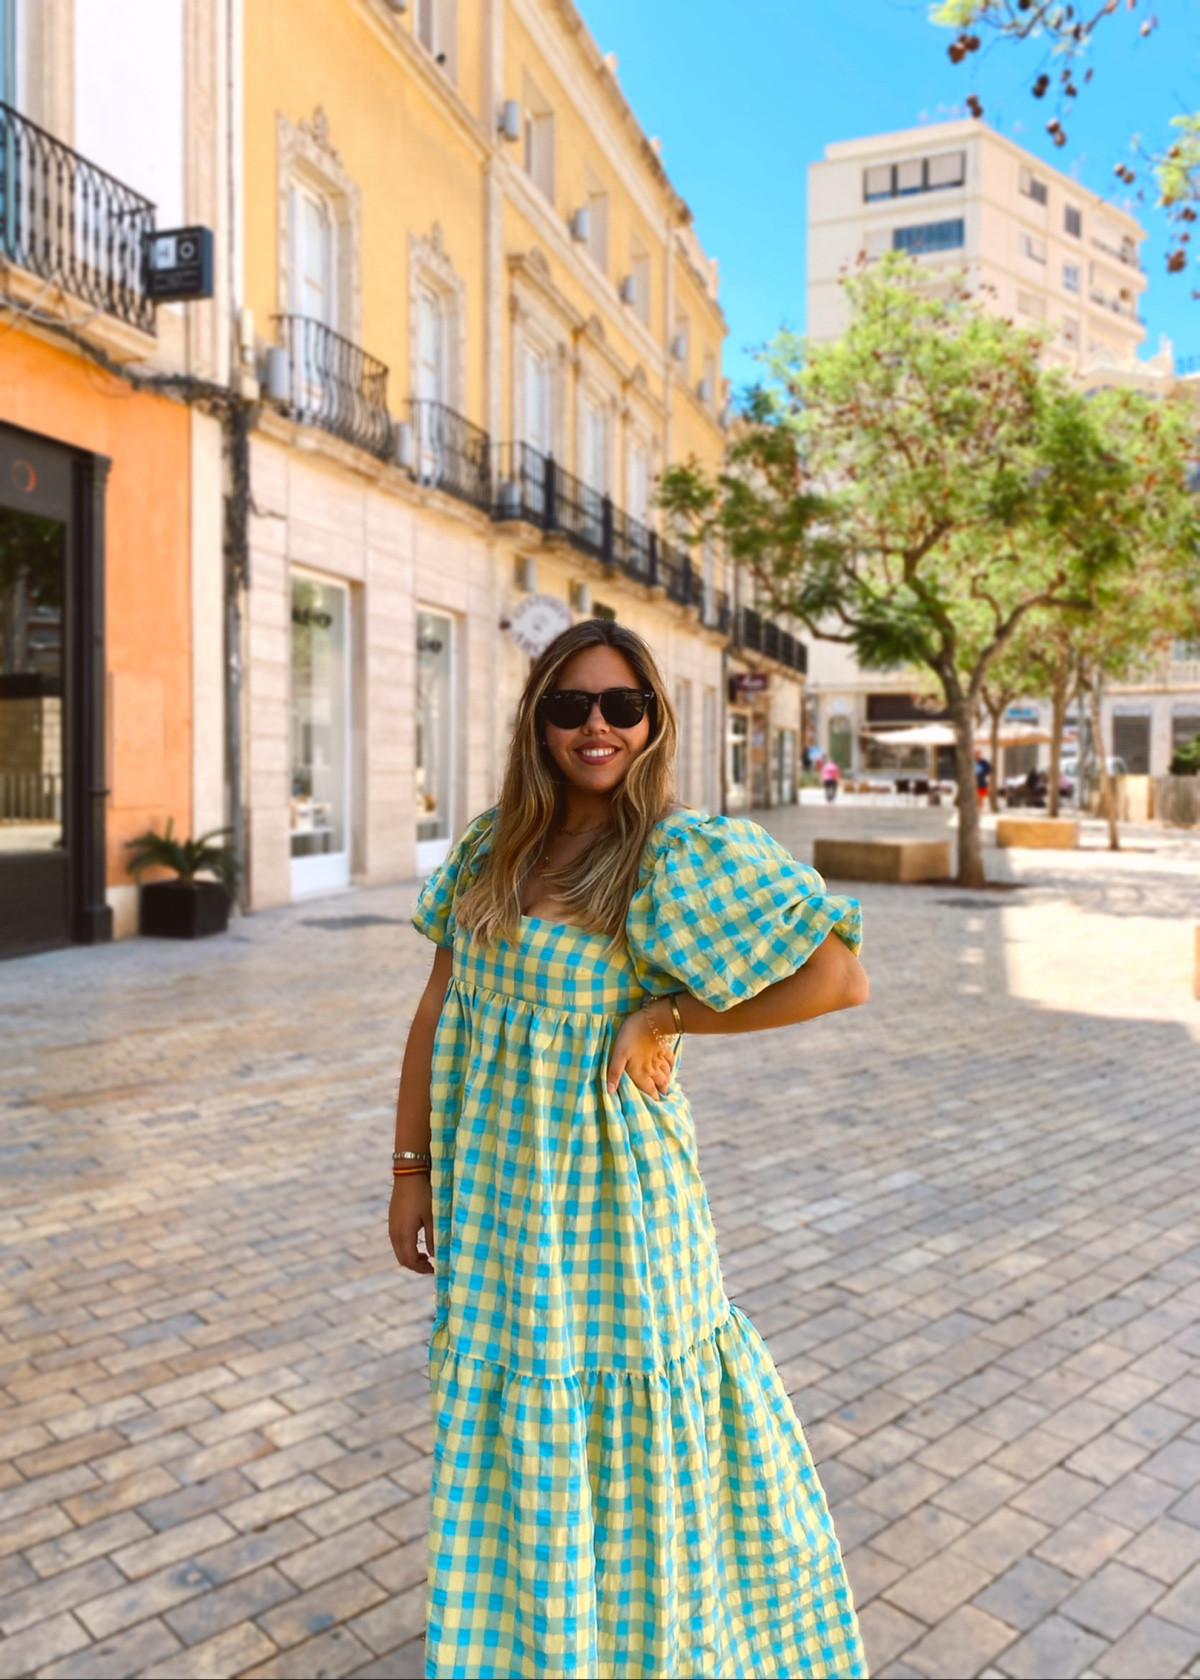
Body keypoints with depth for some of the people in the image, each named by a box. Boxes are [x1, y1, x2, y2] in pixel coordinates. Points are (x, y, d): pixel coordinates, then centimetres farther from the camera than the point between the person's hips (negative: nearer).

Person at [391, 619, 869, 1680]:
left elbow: (838, 977, -19)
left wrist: (666, 1015, -16)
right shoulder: (493, 846, 1)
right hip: (494, 1187, 6)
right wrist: (413, 1170, 6)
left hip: (605, 1189, -5)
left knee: (618, 1434, 11)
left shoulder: (681, 854, -15)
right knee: (507, 1425, 21)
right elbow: (439, 1008, 5)